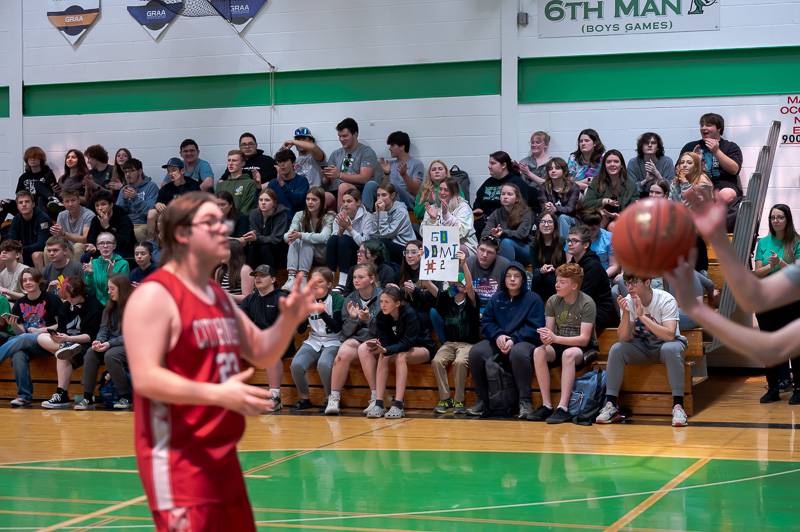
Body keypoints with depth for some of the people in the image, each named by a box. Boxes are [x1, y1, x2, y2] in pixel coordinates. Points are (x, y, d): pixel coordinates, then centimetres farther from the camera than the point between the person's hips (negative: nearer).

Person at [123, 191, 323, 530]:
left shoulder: (220, 296, 14)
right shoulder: (154, 296, -14)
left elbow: (262, 354, 18)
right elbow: (145, 378, -22)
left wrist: (289, 319, -2)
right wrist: (218, 394, -31)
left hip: (221, 455, 9)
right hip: (177, 458, -9)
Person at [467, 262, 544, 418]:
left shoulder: (533, 299, 3)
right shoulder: (496, 299, 16)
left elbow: (535, 328, -7)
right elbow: (486, 322, 10)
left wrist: (514, 339, -20)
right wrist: (497, 336, -12)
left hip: (523, 342, -4)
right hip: (497, 341, 4)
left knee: (518, 352, -40)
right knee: (475, 352, -25)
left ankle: (525, 401, -28)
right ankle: (482, 400, -13)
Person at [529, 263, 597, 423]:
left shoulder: (586, 303, -14)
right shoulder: (553, 301, 0)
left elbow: (584, 339, -20)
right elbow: (549, 331, 0)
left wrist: (555, 338, -32)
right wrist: (545, 337, -26)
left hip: (585, 349, -4)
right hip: (560, 345, 4)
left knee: (569, 353, -38)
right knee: (539, 352, -27)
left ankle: (563, 407, -39)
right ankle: (546, 405, -26)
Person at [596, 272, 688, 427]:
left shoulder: (666, 300, -20)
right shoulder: (628, 301, -9)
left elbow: (669, 335, -33)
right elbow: (624, 338, -15)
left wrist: (642, 316, -34)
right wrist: (626, 313, -30)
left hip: (665, 344, -4)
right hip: (641, 347, 4)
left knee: (671, 349, -37)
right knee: (616, 349, -23)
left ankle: (678, 405, -32)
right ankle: (611, 405, -16)